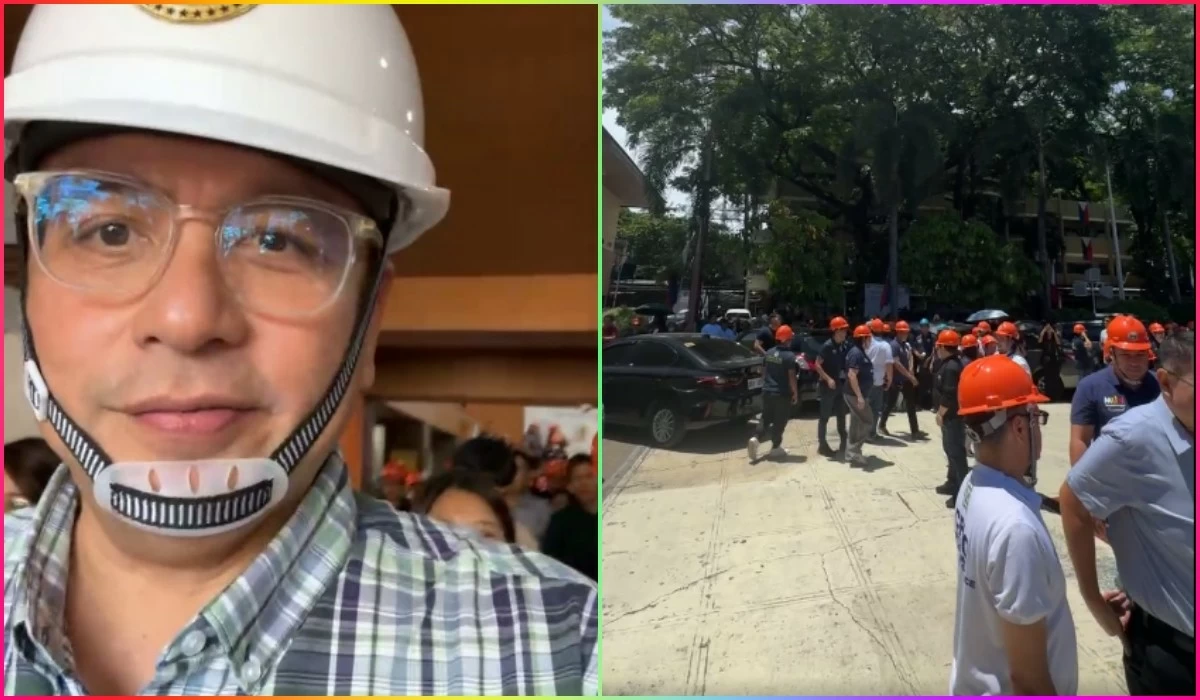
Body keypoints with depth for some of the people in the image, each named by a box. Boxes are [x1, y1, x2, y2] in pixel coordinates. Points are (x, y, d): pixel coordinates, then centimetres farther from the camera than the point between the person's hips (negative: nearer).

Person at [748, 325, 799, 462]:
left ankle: (755, 438, -5)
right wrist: (795, 393, -7)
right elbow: (791, 377, -17)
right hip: (782, 394, -6)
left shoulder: (769, 353, 4)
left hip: (767, 391, 6)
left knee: (766, 418, 16)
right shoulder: (789, 356, -16)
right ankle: (775, 448, 14)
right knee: (779, 421, 7)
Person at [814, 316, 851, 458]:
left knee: (842, 414, 14)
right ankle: (822, 444, 5)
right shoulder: (827, 346, -14)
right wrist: (828, 379, -20)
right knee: (825, 416, 0)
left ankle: (844, 442, 24)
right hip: (828, 385, -6)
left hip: (842, 384, 6)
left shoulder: (846, 346, 4)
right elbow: (817, 365, -14)